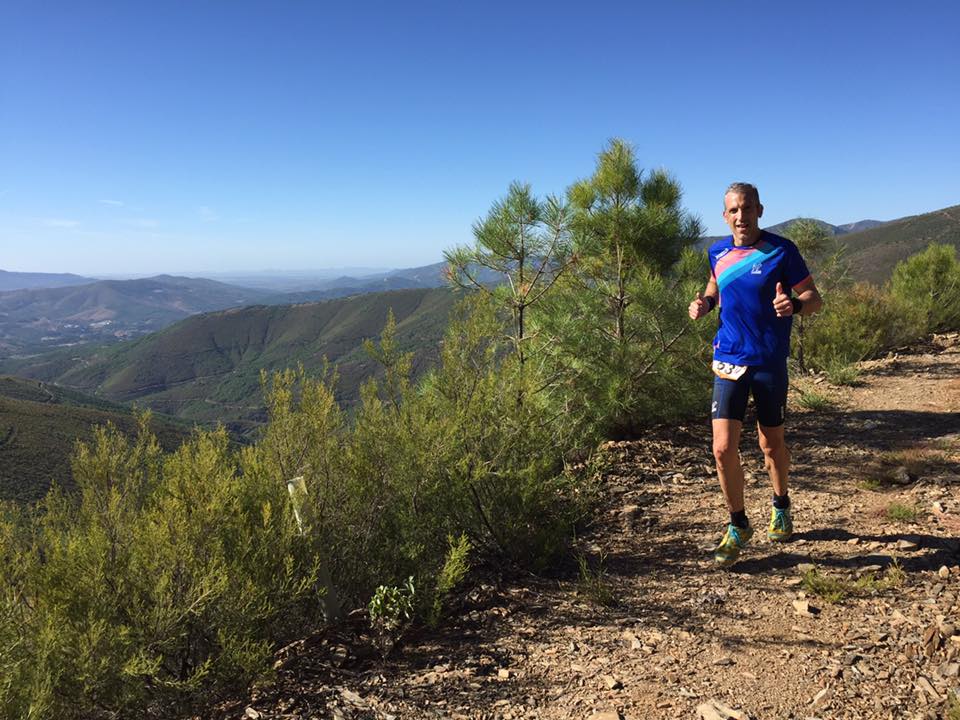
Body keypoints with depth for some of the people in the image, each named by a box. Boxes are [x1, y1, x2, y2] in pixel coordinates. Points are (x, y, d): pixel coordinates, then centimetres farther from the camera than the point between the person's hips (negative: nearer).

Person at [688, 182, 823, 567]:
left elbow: (814, 298, -4)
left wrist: (793, 305, -27)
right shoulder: (717, 252, 4)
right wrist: (704, 302, 1)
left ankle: (781, 506, 43)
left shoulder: (781, 250, -7)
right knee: (723, 449, -5)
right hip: (728, 362, 2)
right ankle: (738, 525, 15)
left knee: (772, 446, 13)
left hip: (770, 362, -2)